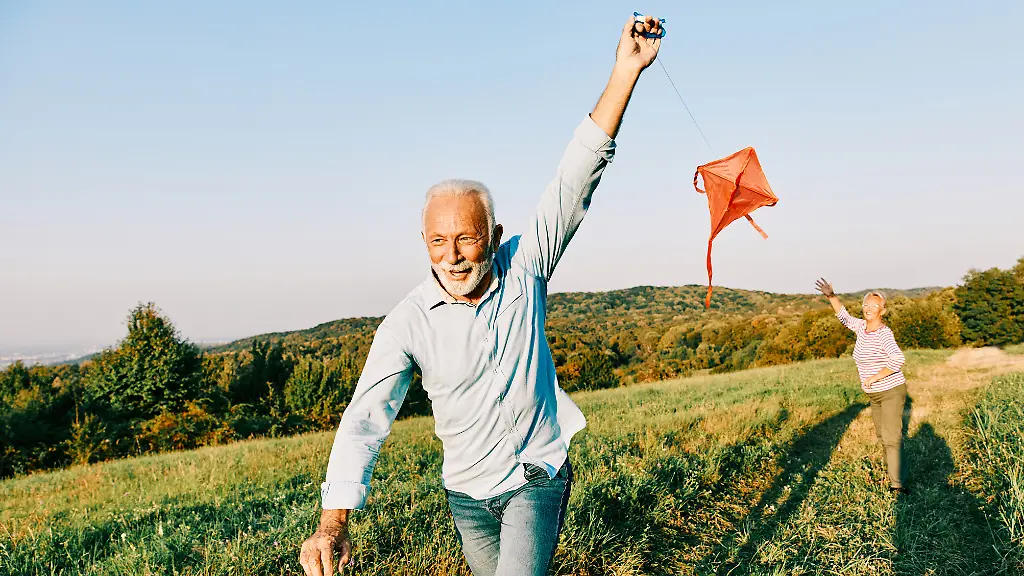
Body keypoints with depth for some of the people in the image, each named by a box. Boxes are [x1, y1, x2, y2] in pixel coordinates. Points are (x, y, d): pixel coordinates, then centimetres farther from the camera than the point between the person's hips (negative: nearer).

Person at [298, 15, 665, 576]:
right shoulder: (407, 324, -17)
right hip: (467, 490, 1)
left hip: (538, 474, -1)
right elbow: (366, 417, -25)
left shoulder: (524, 268, -13)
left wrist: (624, 71, -26)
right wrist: (333, 522, -38)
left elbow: (576, 177, -19)